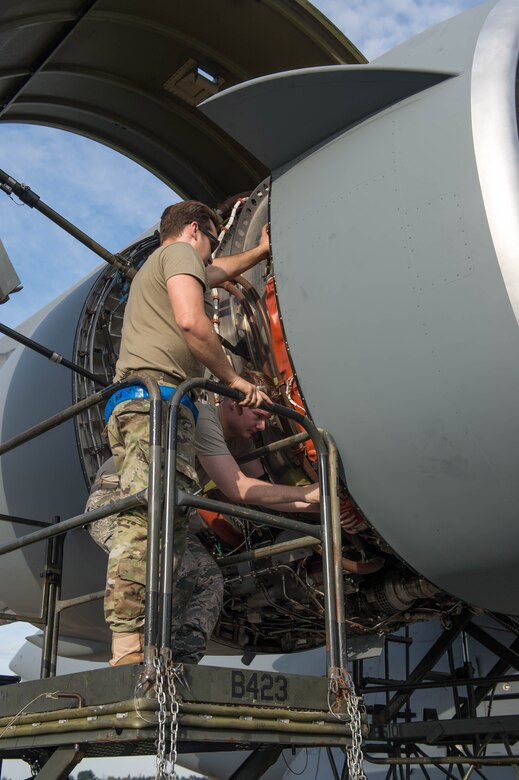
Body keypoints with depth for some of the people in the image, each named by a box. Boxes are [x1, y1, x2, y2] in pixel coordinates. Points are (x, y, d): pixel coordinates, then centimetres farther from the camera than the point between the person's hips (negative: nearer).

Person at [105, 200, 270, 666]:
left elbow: (218, 272, 59)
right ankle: (128, 651, -35)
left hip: (132, 403, 10)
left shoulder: (154, 269, 41)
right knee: (149, 515, -24)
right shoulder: (180, 251, 11)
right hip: (158, 391, -10)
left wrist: (260, 252, 74)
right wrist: (233, 378, 0)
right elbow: (190, 320, -9)